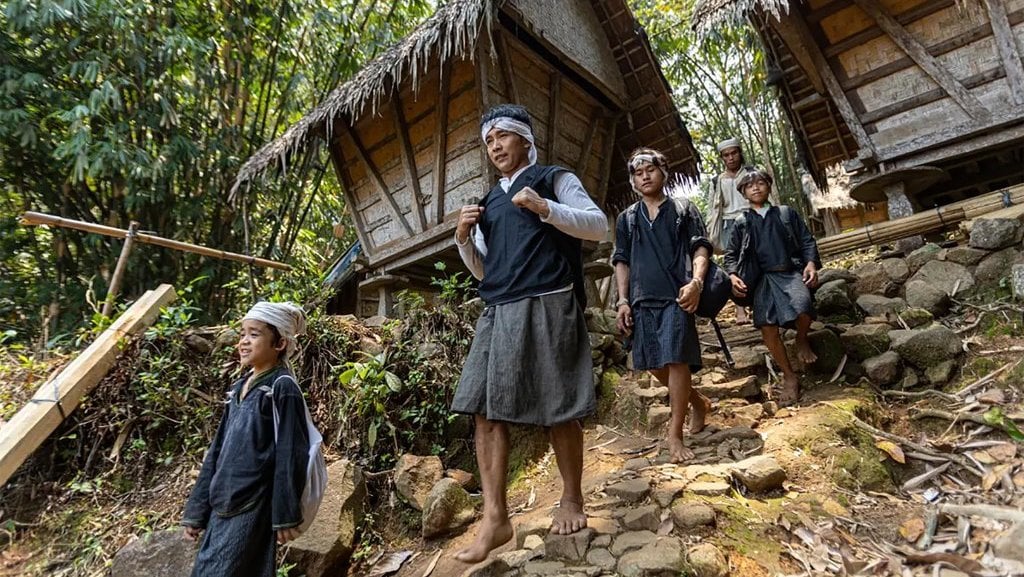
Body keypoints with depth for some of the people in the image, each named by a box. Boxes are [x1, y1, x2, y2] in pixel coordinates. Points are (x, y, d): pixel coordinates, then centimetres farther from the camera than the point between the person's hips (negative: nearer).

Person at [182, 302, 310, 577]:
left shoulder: (283, 388, -13)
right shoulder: (238, 388, 10)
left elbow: (289, 456, -15)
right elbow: (217, 450, 14)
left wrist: (285, 516, -14)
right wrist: (196, 508, 14)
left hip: (251, 510, -7)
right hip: (222, 507, 7)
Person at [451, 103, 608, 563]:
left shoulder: (553, 179, 8)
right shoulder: (489, 203, 23)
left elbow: (598, 225, -2)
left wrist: (544, 208, -15)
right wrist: (464, 238, 5)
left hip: (546, 307, -5)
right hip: (497, 314, 6)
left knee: (559, 411, 1)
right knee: (486, 412, -2)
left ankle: (572, 500, 21)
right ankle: (495, 519, 6)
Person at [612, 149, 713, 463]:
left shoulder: (684, 210, 10)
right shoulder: (626, 218, 16)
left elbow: (700, 249, 3)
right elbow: (622, 261, 14)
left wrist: (696, 282, -16)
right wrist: (623, 301, 4)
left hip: (676, 297, -3)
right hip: (642, 301, 4)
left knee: (676, 361, -11)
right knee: (655, 365, 8)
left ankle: (675, 435, -2)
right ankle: (698, 402, 33)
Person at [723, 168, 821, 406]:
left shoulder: (787, 213, 17)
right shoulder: (742, 223, 18)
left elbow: (807, 241, 13)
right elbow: (731, 254, 18)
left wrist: (811, 263, -6)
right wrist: (733, 275, -2)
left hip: (791, 272, 0)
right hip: (762, 278, 1)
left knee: (803, 307, -33)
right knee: (767, 327, -21)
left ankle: (802, 340, 3)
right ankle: (789, 377, -3)